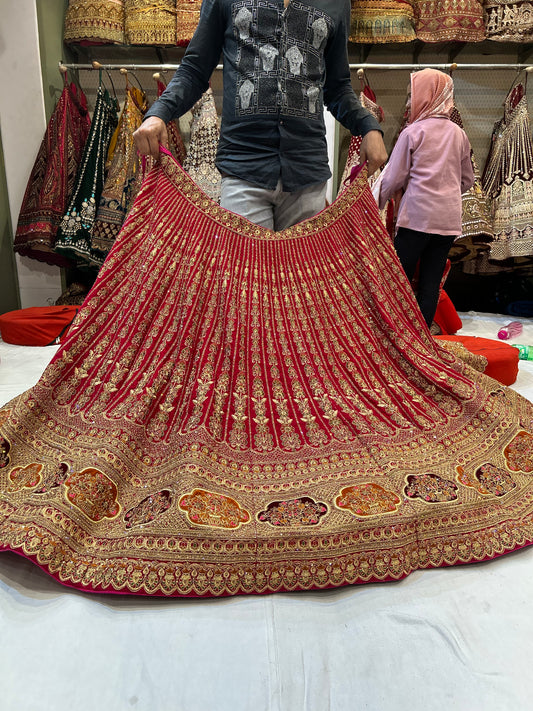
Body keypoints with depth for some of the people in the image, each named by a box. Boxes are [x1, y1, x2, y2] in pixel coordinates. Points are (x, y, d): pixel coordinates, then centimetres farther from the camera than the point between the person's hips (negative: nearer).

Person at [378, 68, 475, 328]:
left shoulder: (412, 132, -2)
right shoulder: (459, 134, 12)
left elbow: (393, 179, -2)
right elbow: (467, 180, 19)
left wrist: (376, 206, 12)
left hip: (416, 216, -5)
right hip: (449, 218, 5)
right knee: (431, 282, 7)